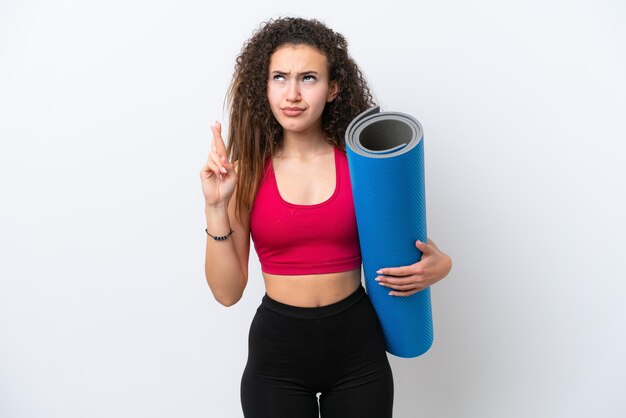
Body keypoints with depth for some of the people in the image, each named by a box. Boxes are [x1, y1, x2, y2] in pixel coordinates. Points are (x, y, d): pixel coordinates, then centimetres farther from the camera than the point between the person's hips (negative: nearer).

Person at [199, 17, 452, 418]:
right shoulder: (246, 171, -5)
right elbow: (227, 290, -6)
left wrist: (437, 266, -12)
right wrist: (216, 208, -16)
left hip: (356, 345, 1)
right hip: (277, 350, 0)